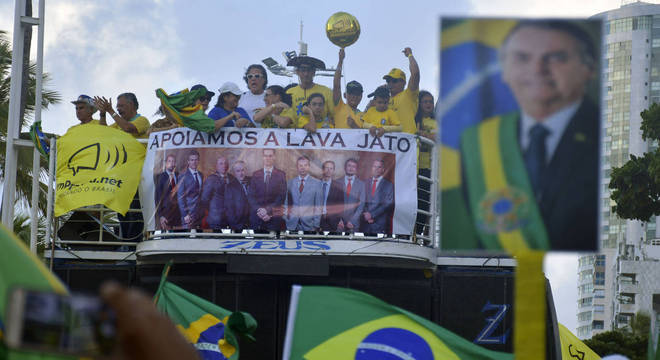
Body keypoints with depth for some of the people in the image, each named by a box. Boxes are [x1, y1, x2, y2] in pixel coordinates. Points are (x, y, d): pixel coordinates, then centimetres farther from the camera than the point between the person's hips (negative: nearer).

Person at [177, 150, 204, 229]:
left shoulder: (201, 175, 13)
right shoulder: (184, 176, -8)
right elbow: (180, 197, -9)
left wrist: (203, 211, 9)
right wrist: (185, 214, -14)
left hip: (199, 213, 6)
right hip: (189, 214, -6)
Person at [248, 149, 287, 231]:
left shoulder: (281, 175, 4)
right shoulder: (256, 175, 11)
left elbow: (281, 196, -3)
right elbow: (250, 196, 4)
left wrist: (268, 210, -14)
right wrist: (259, 210, -11)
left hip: (274, 217, -2)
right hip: (256, 216, 2)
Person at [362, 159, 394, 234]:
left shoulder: (388, 185, 0)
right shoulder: (366, 183, 14)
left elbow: (388, 204, -8)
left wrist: (372, 215, -13)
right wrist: (365, 214, -8)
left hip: (380, 224, -3)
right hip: (366, 222, 3)